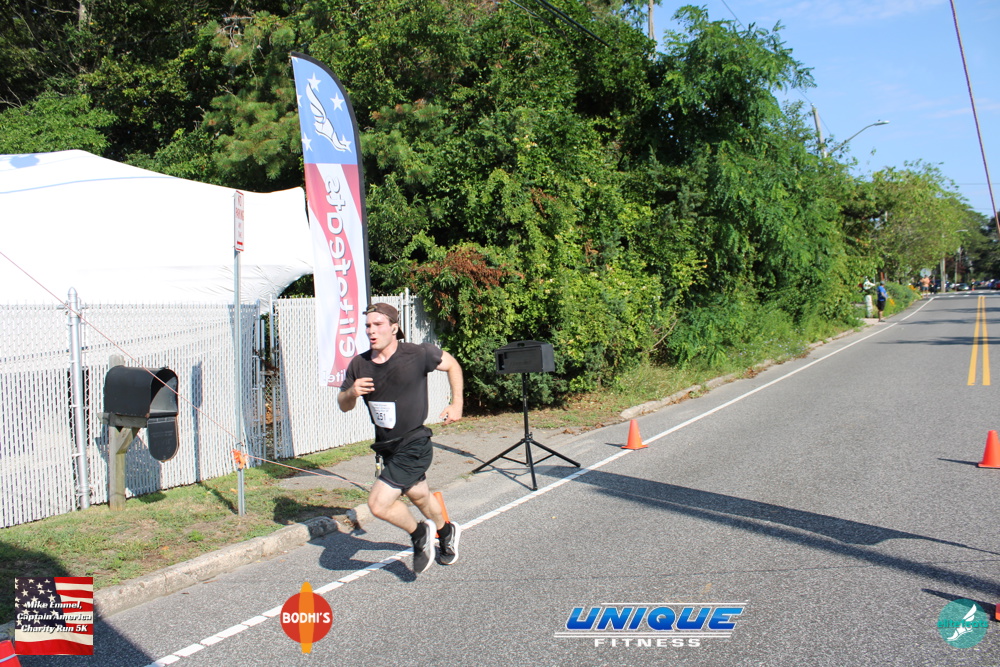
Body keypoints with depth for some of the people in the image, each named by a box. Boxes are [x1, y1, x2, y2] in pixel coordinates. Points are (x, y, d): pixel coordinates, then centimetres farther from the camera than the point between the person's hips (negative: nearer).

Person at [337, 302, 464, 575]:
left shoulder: (418, 355, -18)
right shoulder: (359, 364, -6)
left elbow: (452, 364, 1)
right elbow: (343, 405, 6)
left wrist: (457, 404, 1)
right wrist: (351, 393, -17)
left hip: (413, 446, -6)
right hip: (386, 447, 6)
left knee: (379, 504, -16)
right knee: (418, 496, 27)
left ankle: (420, 533, 13)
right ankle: (446, 532, 56)